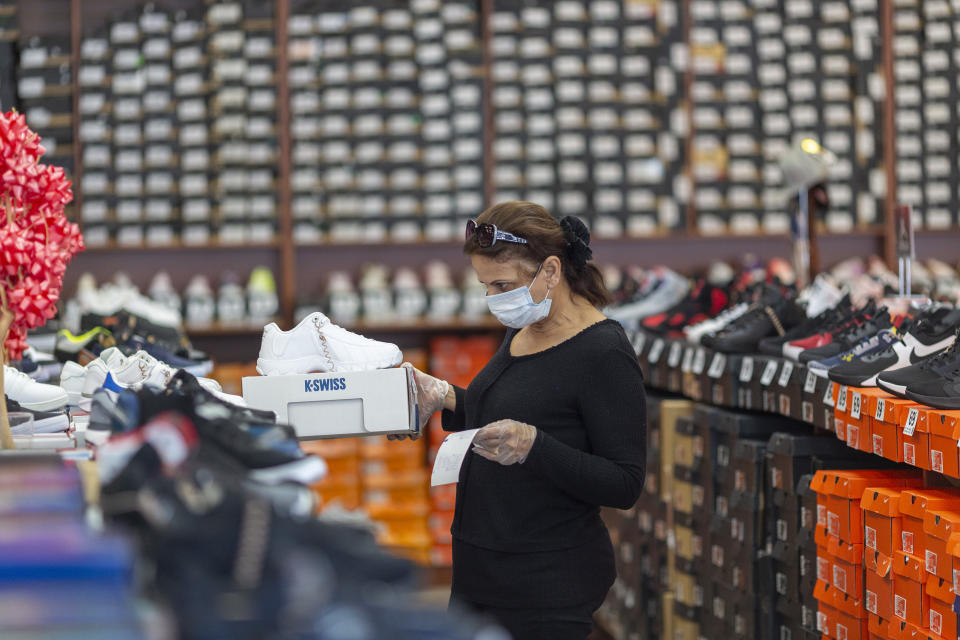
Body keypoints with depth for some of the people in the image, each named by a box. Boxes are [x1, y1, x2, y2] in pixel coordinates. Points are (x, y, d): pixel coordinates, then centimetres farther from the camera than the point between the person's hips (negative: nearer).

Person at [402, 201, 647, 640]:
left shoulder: (604, 353, -17)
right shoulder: (523, 330, 9)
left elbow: (625, 485, -19)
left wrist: (533, 446, -29)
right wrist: (445, 399, 9)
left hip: (550, 583, -9)